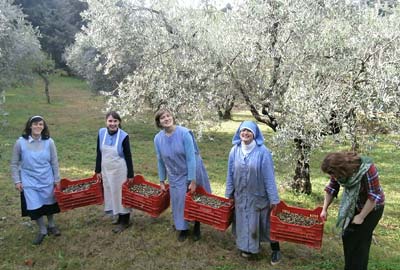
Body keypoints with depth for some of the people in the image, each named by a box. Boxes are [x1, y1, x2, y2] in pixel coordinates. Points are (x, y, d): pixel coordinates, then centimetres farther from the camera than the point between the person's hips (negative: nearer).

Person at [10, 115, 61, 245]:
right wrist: (17, 181, -3)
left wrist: (57, 179, 3)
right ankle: (42, 230, 24)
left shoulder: (49, 142, -8)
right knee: (34, 206, 2)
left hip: (47, 180, 1)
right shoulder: (21, 142, -11)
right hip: (29, 181, -1)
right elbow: (14, 163, -1)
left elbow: (54, 162, 0)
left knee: (49, 203, 15)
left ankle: (51, 225, 40)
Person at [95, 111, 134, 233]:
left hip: (120, 170, -5)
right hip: (106, 170, 5)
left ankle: (125, 221, 22)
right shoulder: (101, 132, -5)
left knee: (122, 194, 6)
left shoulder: (124, 136, -18)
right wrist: (98, 170, 6)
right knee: (111, 193, 15)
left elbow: (128, 156, -12)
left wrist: (130, 175, -10)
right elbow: (99, 153, 3)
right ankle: (120, 218, 33)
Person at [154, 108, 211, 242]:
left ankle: (197, 227, 36)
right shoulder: (158, 138, -10)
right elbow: (160, 161, 1)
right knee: (179, 202, 12)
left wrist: (193, 181, -21)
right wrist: (162, 181, 5)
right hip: (176, 177, 3)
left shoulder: (184, 133, -23)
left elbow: (191, 158, -22)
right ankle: (183, 228, 35)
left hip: (192, 173, -3)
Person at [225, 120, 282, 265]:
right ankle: (248, 246, 39)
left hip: (259, 195, -3)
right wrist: (228, 194, 7)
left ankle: (275, 250, 29)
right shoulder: (234, 151, -5)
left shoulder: (263, 151, -17)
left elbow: (269, 176, -14)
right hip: (241, 196, 4)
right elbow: (230, 174, 3)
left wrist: (273, 199, -12)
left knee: (266, 222, 9)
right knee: (244, 222, 17)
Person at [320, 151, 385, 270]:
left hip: (372, 207, -6)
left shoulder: (367, 169, -34)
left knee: (360, 240, -3)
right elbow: (331, 188, -3)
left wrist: (361, 217, -19)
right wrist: (325, 209, -4)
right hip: (353, 205, 6)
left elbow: (374, 196, -27)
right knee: (347, 236, 10)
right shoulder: (340, 169, -17)